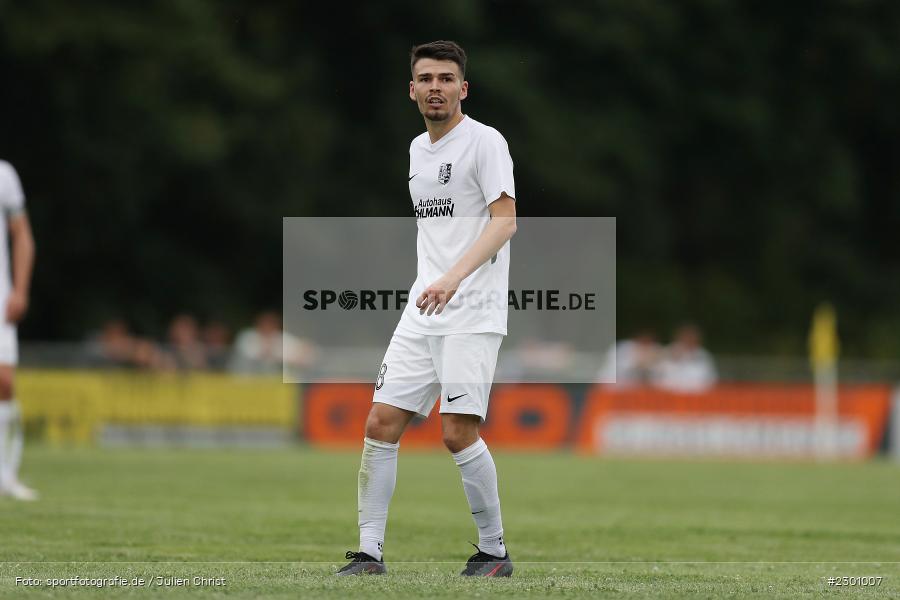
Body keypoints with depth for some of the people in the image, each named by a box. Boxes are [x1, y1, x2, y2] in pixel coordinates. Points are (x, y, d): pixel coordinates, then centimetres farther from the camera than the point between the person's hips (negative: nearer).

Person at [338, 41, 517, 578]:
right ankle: (370, 551, 4)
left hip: (472, 313, -7)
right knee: (381, 424, -1)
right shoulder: (418, 149, 17)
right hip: (421, 314, 7)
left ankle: (495, 550, 1)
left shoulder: (484, 141, -6)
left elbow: (505, 220, -16)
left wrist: (454, 278, -27)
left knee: (459, 432, -14)